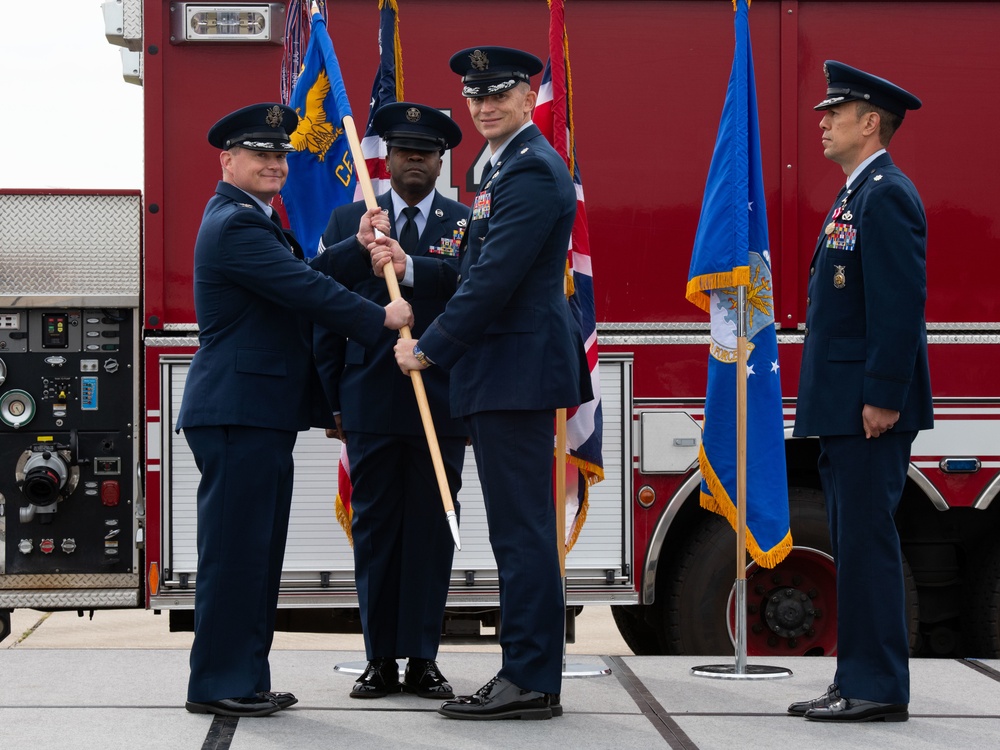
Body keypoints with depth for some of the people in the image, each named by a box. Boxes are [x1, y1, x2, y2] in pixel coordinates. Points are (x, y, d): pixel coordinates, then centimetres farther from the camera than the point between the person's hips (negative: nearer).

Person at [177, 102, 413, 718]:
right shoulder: (233, 223, -13)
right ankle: (217, 684, -3)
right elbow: (304, 289, -17)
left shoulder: (256, 221, 22)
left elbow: (305, 274, 16)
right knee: (235, 547, -8)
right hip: (237, 412, -11)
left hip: (265, 414, 11)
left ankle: (246, 680, 17)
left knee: (259, 551, 12)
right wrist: (380, 317, -9)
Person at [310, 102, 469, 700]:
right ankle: (382, 659, 10)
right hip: (371, 400, 1)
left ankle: (423, 660, 10)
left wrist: (408, 265, -27)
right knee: (375, 528, 4)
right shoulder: (349, 221, 10)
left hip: (442, 400, 0)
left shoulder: (468, 224, 7)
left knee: (432, 531, 3)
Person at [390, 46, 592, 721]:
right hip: (509, 373, 11)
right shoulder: (513, 166, 20)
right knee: (520, 530, 12)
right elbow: (479, 274, 19)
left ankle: (532, 681, -4)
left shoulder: (531, 171, -14)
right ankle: (529, 673, 17)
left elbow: (494, 280, -19)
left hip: (515, 372, -11)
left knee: (522, 530, -8)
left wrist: (429, 350, -12)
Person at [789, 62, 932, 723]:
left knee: (867, 540, -8)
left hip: (871, 409, -11)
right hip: (845, 409, 11)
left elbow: (901, 304, -20)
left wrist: (883, 398, -23)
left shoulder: (886, 196, -13)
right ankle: (859, 681, 18)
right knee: (856, 543, 12)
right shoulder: (858, 196, 19)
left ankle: (879, 690, -4)